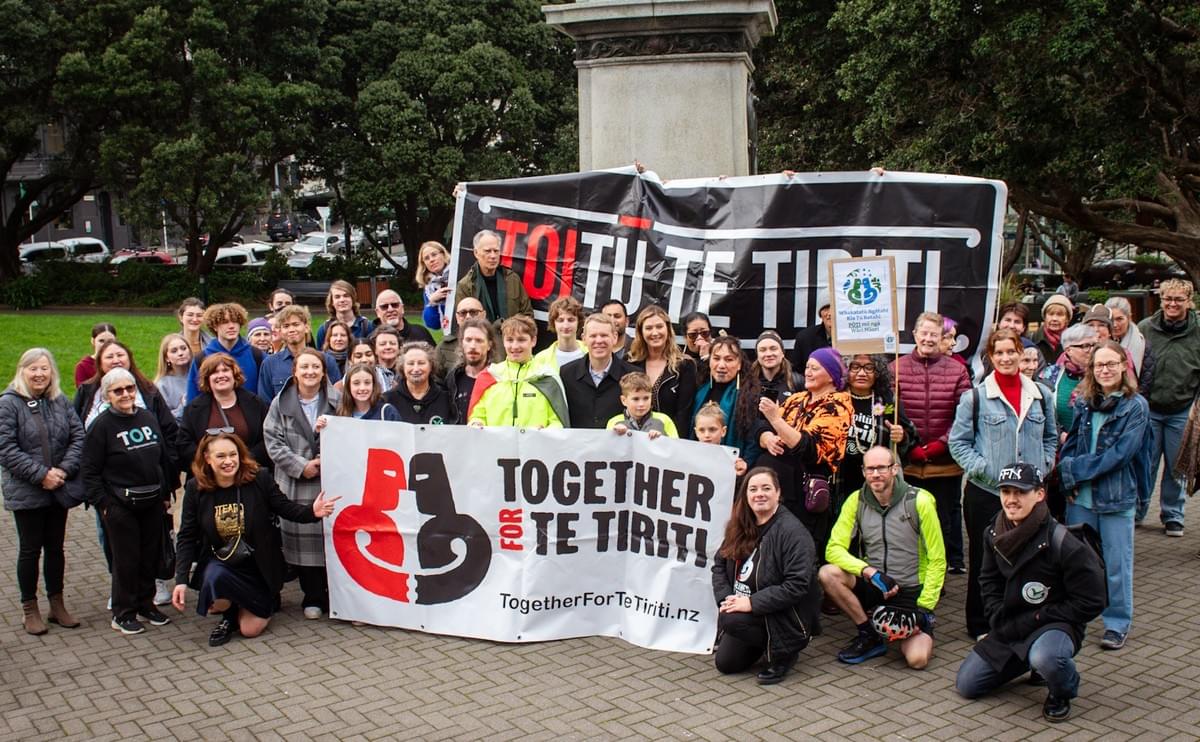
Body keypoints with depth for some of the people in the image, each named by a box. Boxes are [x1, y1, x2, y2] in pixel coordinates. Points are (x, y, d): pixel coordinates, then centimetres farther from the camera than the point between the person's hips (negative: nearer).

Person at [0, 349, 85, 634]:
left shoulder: (60, 402, 4)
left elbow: (78, 436, 2)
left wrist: (64, 469, -13)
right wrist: (41, 474, -19)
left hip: (58, 490, 4)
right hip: (25, 492, -4)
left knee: (55, 547, 13)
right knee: (30, 549, 6)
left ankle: (57, 604, 25)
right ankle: (29, 609, 20)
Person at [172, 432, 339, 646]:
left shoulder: (260, 478, -13)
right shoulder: (195, 489, -8)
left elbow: (285, 508, -7)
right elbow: (187, 537, -5)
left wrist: (312, 512, -28)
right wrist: (181, 580, -13)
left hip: (258, 565, -1)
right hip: (219, 563, 1)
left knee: (250, 630, -5)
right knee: (214, 578, -36)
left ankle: (268, 602, 32)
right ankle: (229, 617, 1)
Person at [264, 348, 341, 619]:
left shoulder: (337, 400, 4)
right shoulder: (281, 403, 5)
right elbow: (273, 441, 0)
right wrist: (301, 466, -9)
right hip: (295, 484, 1)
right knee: (303, 542, 2)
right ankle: (313, 598, 15)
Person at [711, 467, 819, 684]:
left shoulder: (793, 532, -20)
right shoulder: (740, 527, 3)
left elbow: (797, 586, -26)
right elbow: (719, 564, 7)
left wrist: (752, 603, -26)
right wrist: (726, 598, -11)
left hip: (784, 618, -7)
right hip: (743, 610, 7)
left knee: (731, 620, -28)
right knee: (725, 663, 2)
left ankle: (784, 653, -6)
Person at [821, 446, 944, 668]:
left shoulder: (919, 501, -12)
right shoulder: (857, 500, -4)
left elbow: (937, 561, -9)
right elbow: (834, 549, -11)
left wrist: (924, 606, -15)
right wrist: (870, 572, -26)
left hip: (912, 591, -4)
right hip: (872, 584, 4)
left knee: (917, 659, -25)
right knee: (827, 574, -25)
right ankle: (870, 636, -6)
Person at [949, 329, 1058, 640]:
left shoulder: (1041, 394, 7)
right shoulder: (975, 397, -5)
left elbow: (1051, 436, 19)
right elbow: (958, 441, -3)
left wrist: (1043, 465, 5)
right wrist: (982, 469, -13)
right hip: (986, 493, -3)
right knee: (984, 559, 5)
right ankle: (980, 625, 18)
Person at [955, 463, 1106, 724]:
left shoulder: (1062, 543, -22)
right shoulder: (993, 534, -2)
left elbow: (1090, 602, -18)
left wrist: (1034, 620, -18)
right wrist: (999, 619, -4)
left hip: (1056, 624, -6)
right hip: (1010, 629, 6)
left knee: (1045, 657, -41)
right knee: (965, 685, 4)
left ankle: (1062, 693, -4)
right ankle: (1028, 661, 23)